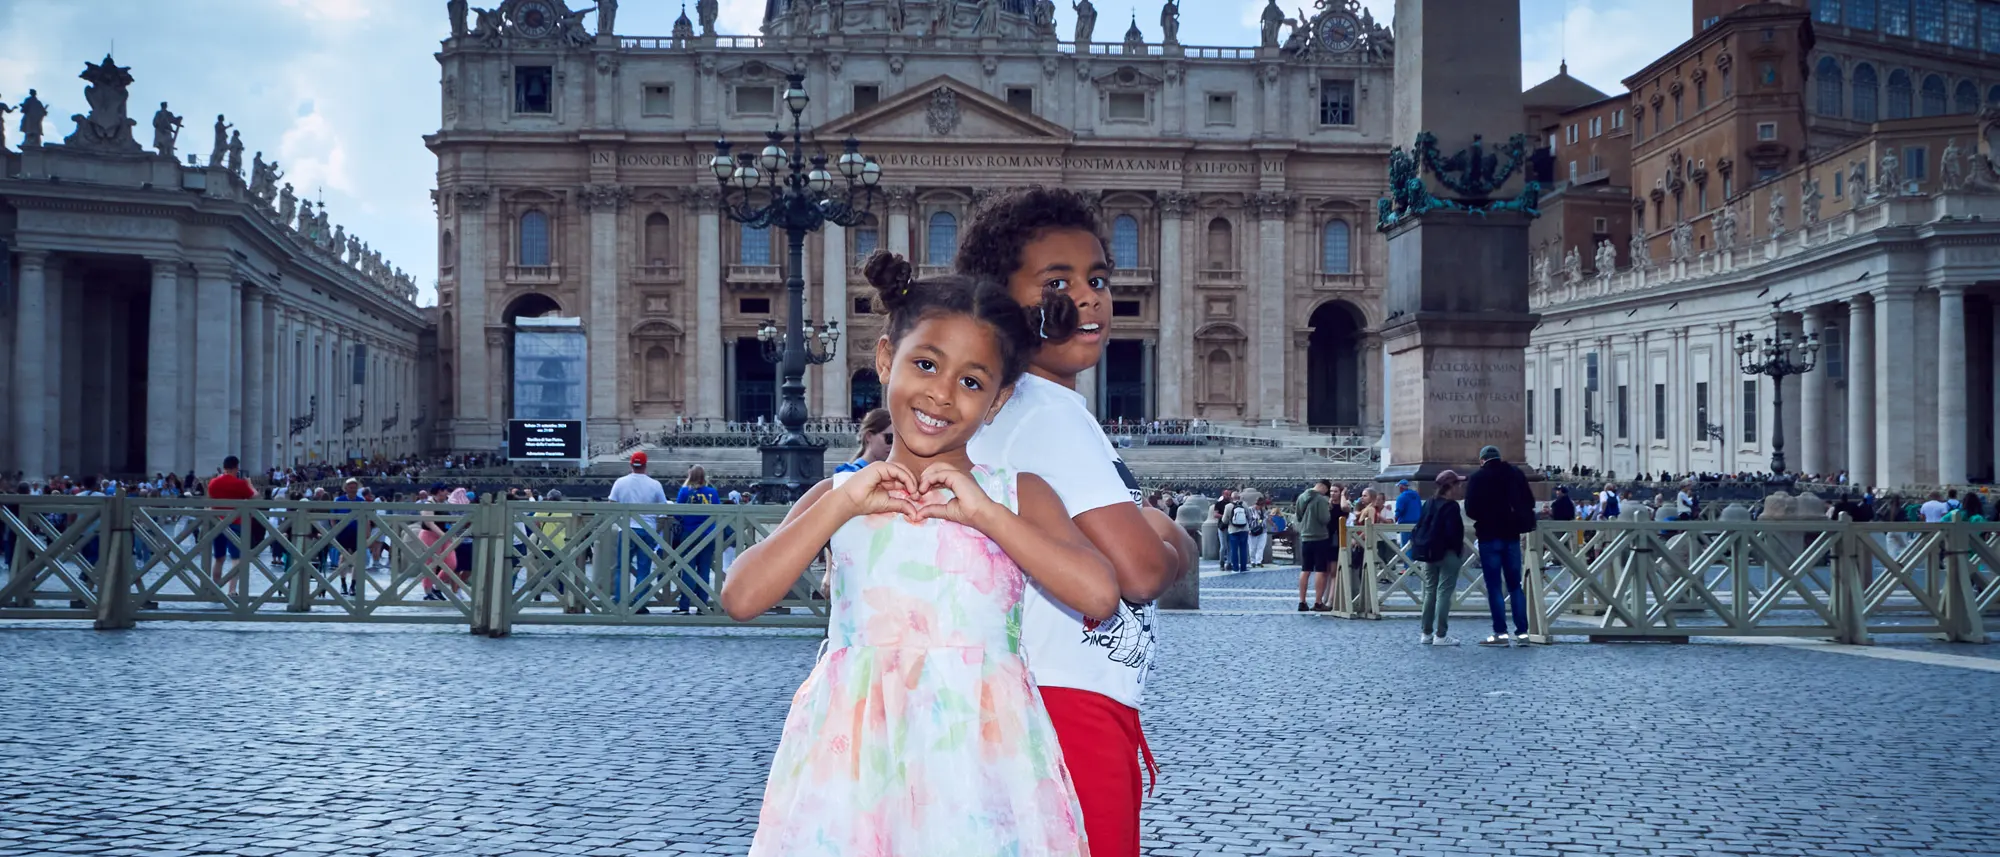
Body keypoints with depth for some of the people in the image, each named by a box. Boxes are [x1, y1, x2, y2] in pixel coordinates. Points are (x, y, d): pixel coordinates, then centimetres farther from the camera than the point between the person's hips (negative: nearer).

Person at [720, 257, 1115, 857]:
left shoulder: (1018, 494, 7)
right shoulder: (839, 496, 11)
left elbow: (1100, 596, -9)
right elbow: (741, 598, -2)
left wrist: (984, 512, -10)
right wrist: (844, 503, -6)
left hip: (977, 746, -1)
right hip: (857, 754, 1)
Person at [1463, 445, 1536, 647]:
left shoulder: (1478, 478, -6)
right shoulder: (1515, 474, 5)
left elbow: (1470, 509, -11)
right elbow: (1530, 503, 6)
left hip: (1489, 536, -4)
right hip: (1511, 535, 4)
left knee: (1494, 586, -1)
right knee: (1515, 585, 8)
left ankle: (1500, 633, -5)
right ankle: (1522, 632, 4)